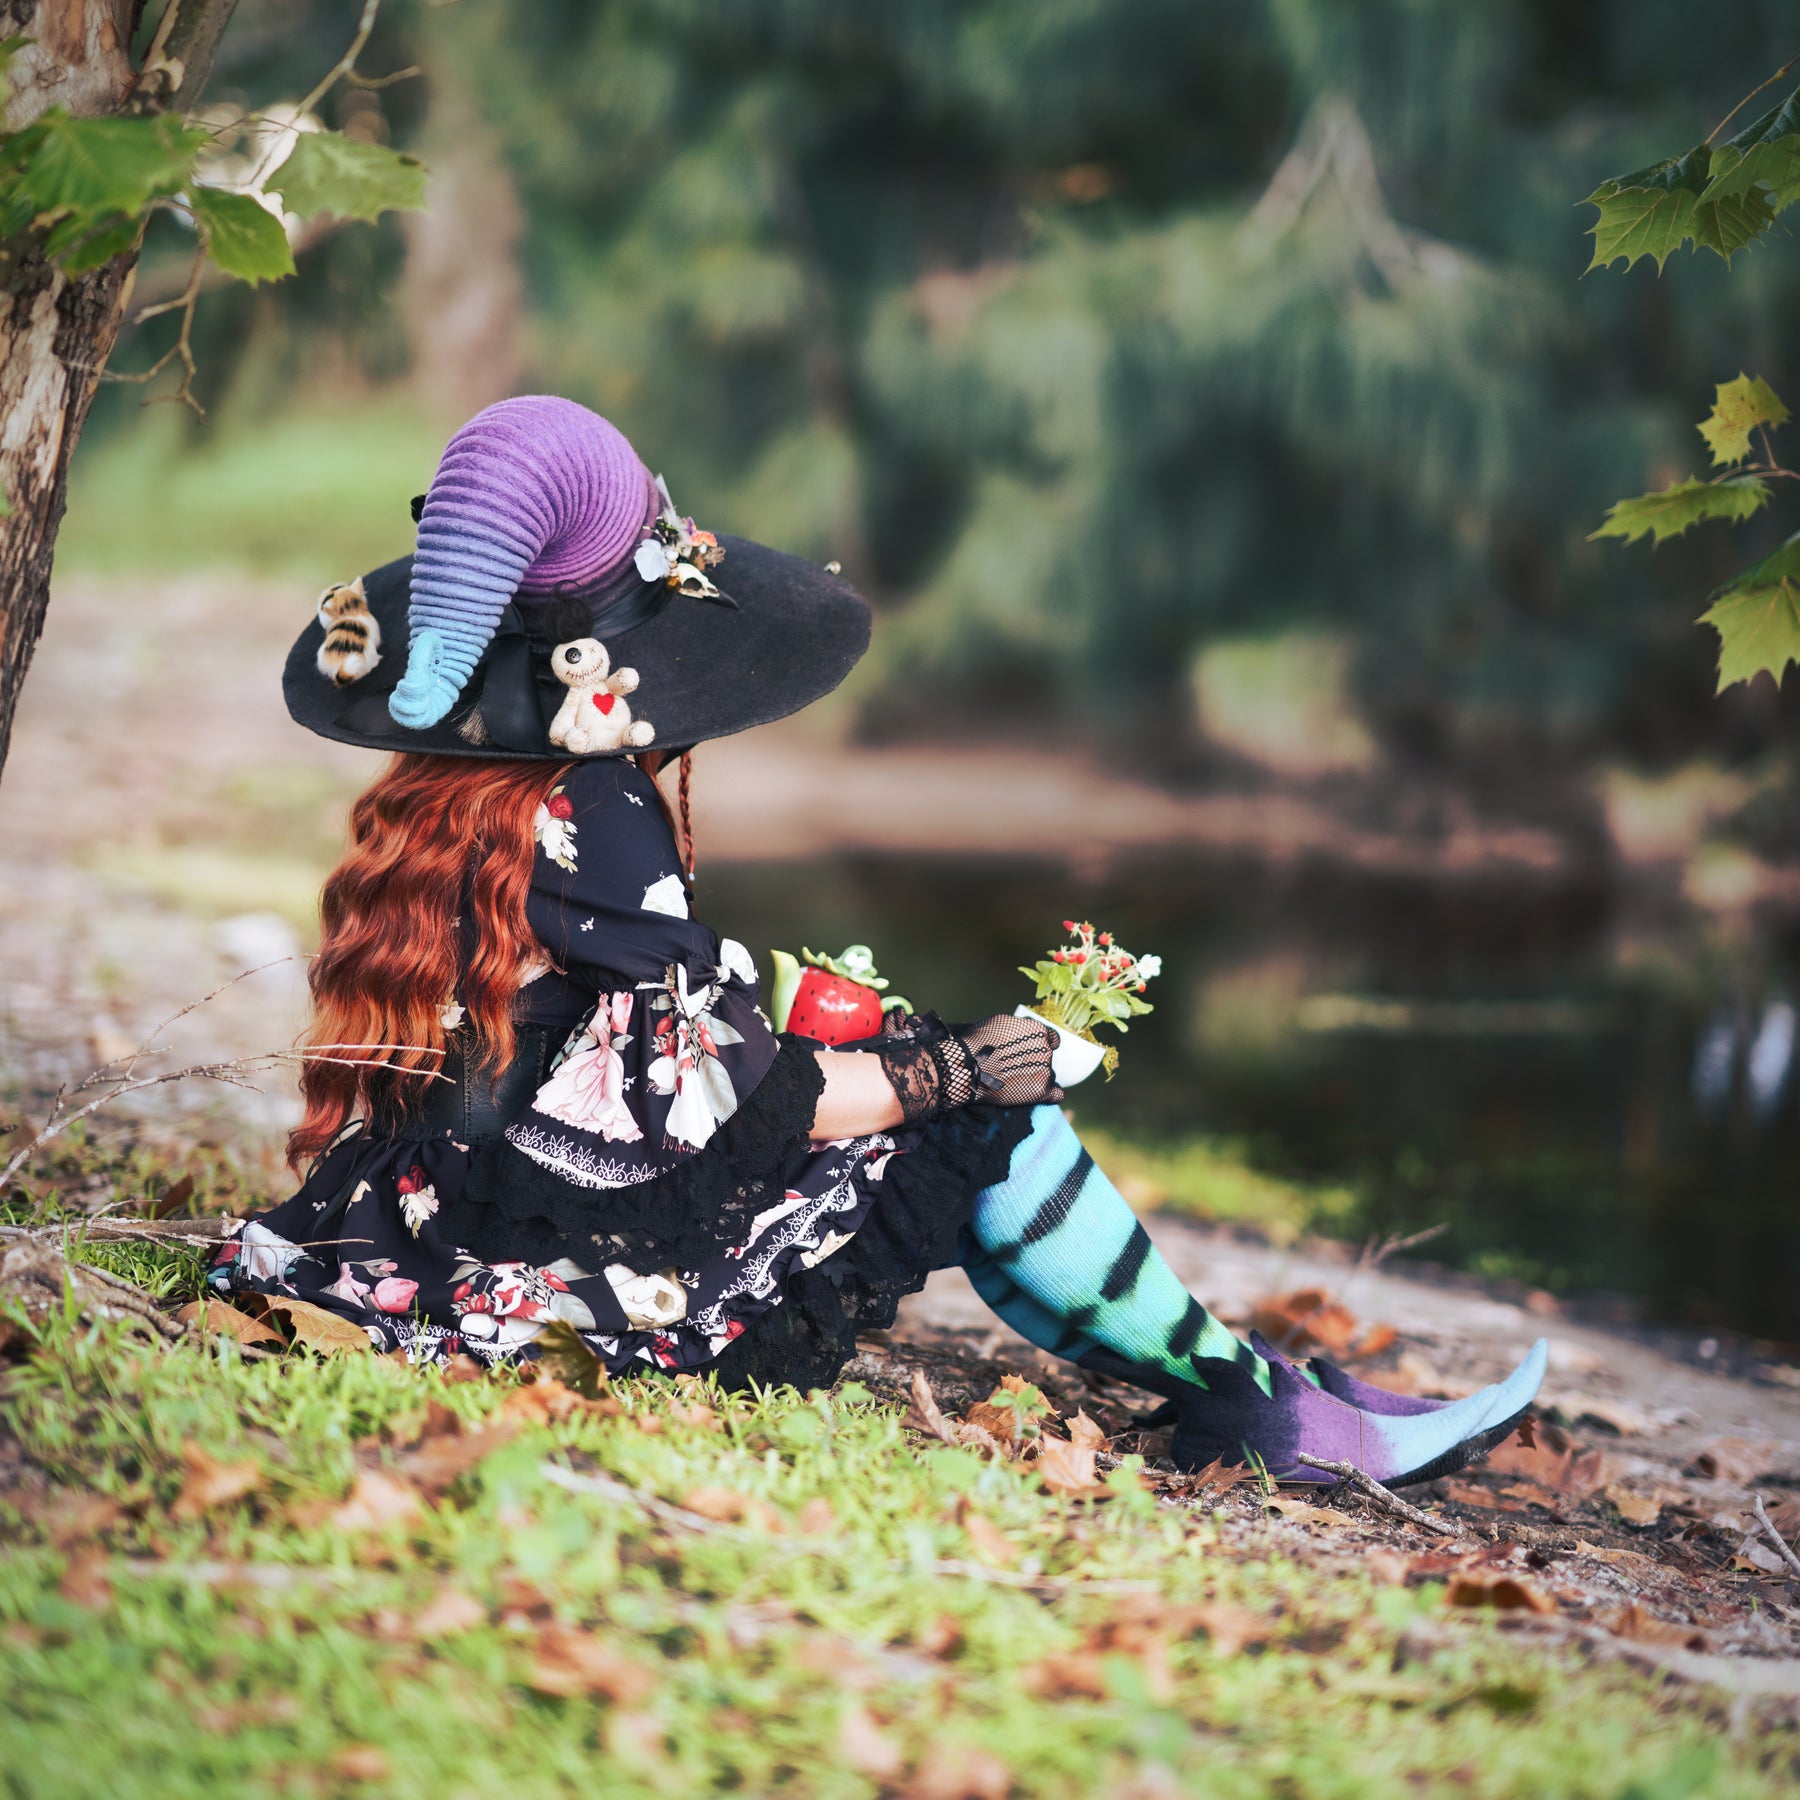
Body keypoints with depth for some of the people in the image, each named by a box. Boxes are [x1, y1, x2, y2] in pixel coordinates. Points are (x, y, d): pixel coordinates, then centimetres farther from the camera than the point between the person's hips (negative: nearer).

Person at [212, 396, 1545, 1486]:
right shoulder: (593, 821, -21)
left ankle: (1235, 1388, 17)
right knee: (983, 1131, -3)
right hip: (570, 1266, -9)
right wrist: (948, 1073, -5)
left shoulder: (441, 794, 8)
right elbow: (719, 1101, -20)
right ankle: (1258, 1410, 11)